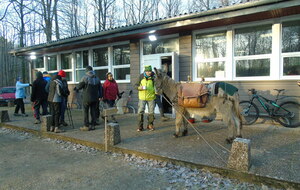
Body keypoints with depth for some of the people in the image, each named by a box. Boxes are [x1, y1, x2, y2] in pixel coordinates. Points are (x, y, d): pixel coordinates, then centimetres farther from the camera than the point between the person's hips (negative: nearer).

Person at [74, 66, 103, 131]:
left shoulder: (85, 77, -9)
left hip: (87, 98, -5)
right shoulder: (97, 78, 8)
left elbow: (80, 86, -4)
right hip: (95, 98, 5)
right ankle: (93, 125, 12)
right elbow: (100, 88, 13)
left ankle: (86, 126, 4)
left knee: (86, 112, 3)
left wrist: (76, 88, 18)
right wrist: (100, 96, 22)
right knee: (93, 111, 9)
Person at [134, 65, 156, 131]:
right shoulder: (141, 77, -3)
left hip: (151, 97, 0)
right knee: (140, 111, -1)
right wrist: (140, 87, -18)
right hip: (142, 97, 0)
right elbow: (136, 85, 2)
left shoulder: (153, 77, -6)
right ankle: (140, 126, 8)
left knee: (151, 112, 8)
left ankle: (150, 125, 25)